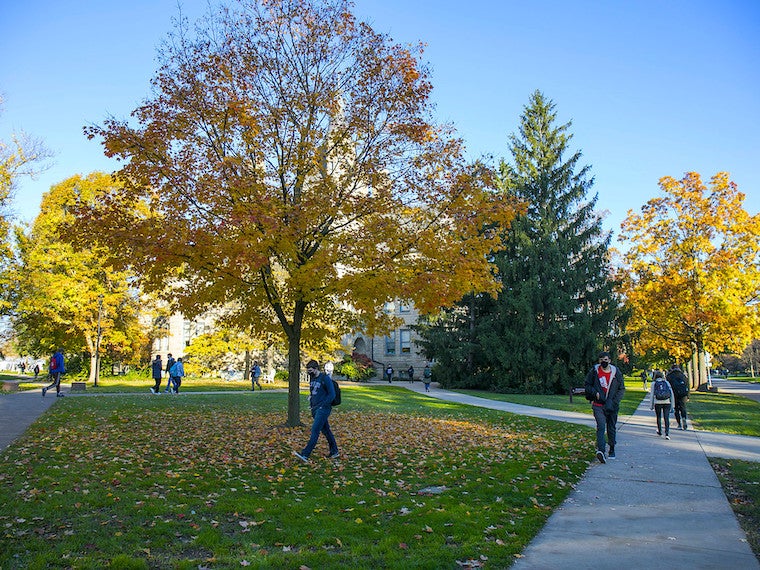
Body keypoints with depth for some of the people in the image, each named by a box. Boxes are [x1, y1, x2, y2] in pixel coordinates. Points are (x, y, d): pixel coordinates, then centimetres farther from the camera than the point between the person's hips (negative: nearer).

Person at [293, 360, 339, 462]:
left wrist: (322, 406, -16)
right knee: (326, 430, 13)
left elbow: (332, 395, -13)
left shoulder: (325, 378, -12)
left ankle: (305, 454, -19)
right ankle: (334, 452, 22)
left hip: (323, 409, -8)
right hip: (315, 409, 8)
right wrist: (311, 405, 13)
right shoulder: (312, 378, 13)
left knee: (315, 430, -14)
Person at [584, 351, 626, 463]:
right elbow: (587, 385, 8)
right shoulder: (594, 371, 0)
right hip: (598, 405, -2)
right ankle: (601, 450, -29)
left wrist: (614, 402, -6)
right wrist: (595, 393, -11)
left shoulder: (616, 372, 2)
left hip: (611, 406, 2)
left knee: (612, 429, 12)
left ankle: (612, 451, 28)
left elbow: (622, 389, 7)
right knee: (601, 426, -18)